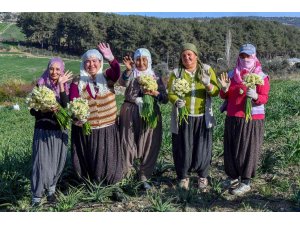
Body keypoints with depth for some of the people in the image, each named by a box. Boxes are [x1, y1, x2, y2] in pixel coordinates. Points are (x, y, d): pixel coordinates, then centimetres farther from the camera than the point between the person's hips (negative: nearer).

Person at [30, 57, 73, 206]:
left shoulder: (65, 86, 4)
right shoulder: (40, 85, -3)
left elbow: (65, 105, -15)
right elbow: (33, 110, -4)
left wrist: (61, 84, -19)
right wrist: (47, 110, -21)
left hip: (60, 130, 3)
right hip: (43, 130, -3)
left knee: (57, 162, 8)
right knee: (42, 163, -5)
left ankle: (51, 190, 27)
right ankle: (36, 197, 4)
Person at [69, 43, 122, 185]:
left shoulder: (107, 77, 0)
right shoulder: (77, 83, 0)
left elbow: (117, 72, -22)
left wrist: (111, 59, -41)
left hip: (107, 129, 0)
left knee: (106, 161, 8)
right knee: (87, 162, 10)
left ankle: (107, 187, 29)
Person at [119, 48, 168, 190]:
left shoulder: (155, 77, 9)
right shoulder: (131, 74, 5)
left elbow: (165, 99, 4)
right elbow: (123, 83, -20)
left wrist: (155, 93, -14)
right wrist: (128, 70, -37)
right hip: (130, 113, -1)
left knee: (149, 145, 3)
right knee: (128, 143, 0)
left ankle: (144, 178, 16)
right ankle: (123, 175, 16)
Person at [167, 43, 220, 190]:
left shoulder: (207, 70, 3)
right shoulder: (176, 73, 2)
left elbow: (216, 92, -3)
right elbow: (170, 93, -2)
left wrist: (208, 85, -23)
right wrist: (176, 101, -23)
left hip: (203, 117, 0)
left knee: (202, 147, 5)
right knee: (183, 147, 5)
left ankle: (202, 176, 27)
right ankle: (183, 177, 24)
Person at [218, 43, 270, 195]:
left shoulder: (261, 77, -5)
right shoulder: (232, 74, 7)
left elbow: (264, 98, -12)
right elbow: (224, 96, 11)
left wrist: (255, 96, -33)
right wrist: (224, 88, -11)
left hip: (252, 120, -5)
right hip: (232, 118, 5)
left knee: (247, 150, 0)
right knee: (231, 148, 10)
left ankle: (245, 182, 11)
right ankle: (233, 176, 26)